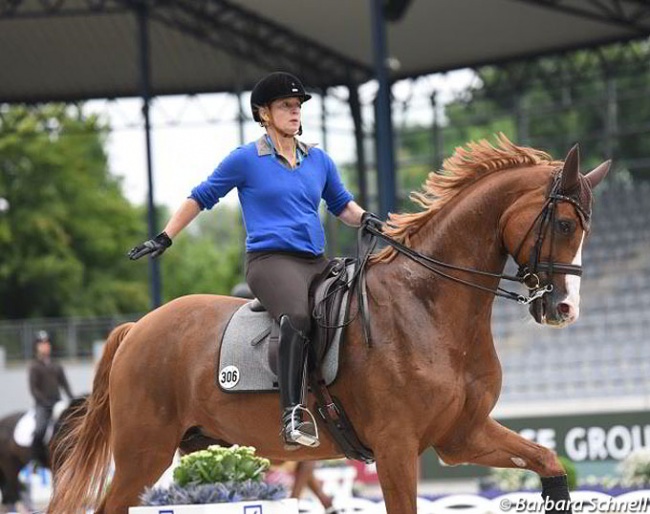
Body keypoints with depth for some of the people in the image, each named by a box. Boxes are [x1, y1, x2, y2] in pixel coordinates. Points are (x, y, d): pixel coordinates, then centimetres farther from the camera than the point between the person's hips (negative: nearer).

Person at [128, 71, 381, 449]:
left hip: (316, 261, 7)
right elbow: (201, 198, 12)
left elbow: (342, 205, 27)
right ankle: (294, 415, -47)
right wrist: (164, 239, 10)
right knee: (297, 317, -37)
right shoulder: (246, 160, 4)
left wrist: (366, 219, 5)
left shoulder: (318, 159, 18)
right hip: (270, 260, -7)